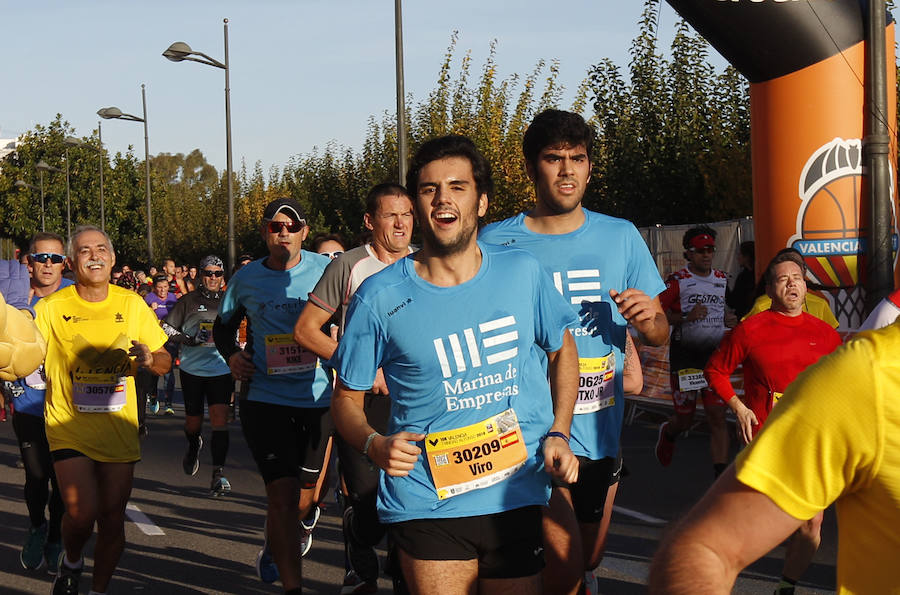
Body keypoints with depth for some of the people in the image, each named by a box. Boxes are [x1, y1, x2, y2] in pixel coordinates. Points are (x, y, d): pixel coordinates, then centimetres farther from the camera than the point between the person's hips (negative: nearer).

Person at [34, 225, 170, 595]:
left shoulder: (132, 304, 2)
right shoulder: (51, 308, -3)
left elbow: (165, 362, 6)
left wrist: (149, 359, -16)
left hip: (118, 428, 2)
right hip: (69, 427, -2)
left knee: (112, 517, 5)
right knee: (82, 512, -16)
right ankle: (71, 562, 17)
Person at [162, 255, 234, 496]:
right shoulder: (188, 301, 0)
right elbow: (166, 328, 0)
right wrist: (188, 339, -15)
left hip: (221, 370, 0)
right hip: (192, 369, 0)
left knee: (220, 421, -11)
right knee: (193, 422, 11)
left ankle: (218, 474, -8)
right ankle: (194, 447, 47)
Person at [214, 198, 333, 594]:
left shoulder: (326, 269, -1)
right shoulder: (246, 279, 5)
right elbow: (223, 325, 22)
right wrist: (231, 355, 4)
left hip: (317, 397, 1)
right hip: (265, 397, -1)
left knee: (305, 497, 13)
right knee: (283, 494, -12)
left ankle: (275, 548, 43)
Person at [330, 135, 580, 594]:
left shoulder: (523, 272, 0)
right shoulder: (380, 297, -6)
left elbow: (563, 350, 16)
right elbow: (347, 398, 3)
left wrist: (558, 435, 3)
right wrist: (373, 444, -17)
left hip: (517, 500, 2)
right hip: (427, 504, -2)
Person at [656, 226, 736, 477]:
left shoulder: (721, 279, 12)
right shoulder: (677, 280, -6)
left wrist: (729, 319, 6)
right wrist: (685, 317, -23)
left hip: (714, 354, 4)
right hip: (685, 355, -4)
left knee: (717, 417, -6)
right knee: (684, 420, 6)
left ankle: (721, 476, -5)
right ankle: (667, 432, 42)